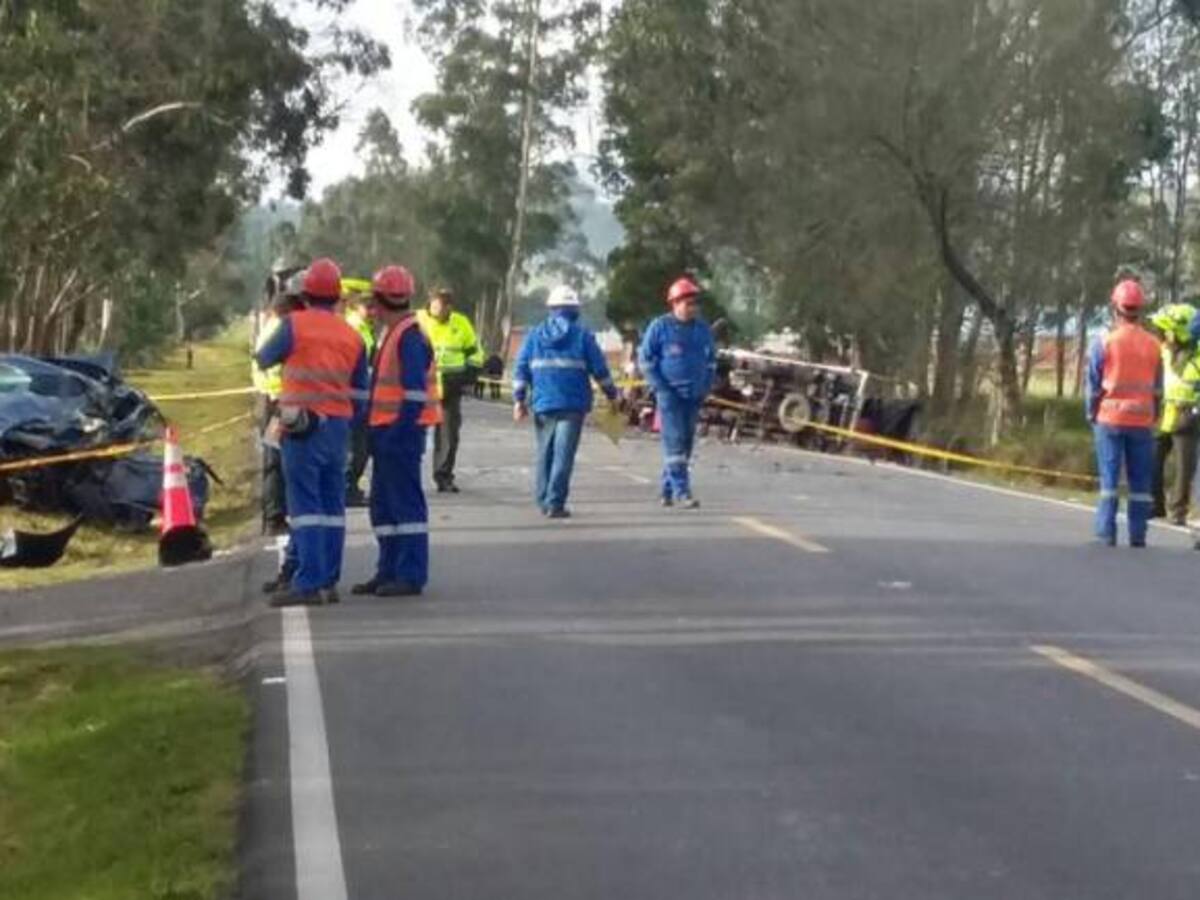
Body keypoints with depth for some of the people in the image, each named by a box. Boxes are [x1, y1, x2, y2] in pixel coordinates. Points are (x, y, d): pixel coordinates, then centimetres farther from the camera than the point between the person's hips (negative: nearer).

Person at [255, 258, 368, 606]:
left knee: (305, 503, -7)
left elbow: (264, 359, 9)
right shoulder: (352, 336, 10)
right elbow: (359, 393, 12)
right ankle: (329, 582, 13)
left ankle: (309, 583, -12)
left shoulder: (296, 324, -5)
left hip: (303, 424, -5)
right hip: (339, 426, 5)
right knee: (332, 504, 10)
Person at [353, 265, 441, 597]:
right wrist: (375, 431, 20)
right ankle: (389, 571, 21)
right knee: (383, 504, 14)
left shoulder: (410, 338, -15)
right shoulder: (395, 335, 17)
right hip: (388, 433, 10)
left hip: (400, 433, -10)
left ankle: (411, 576, -2)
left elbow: (415, 393, -21)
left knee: (406, 502, -6)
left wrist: (397, 432, -22)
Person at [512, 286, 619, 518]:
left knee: (545, 453, 14)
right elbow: (599, 369, 1)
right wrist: (611, 394, 12)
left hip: (543, 404, 3)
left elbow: (521, 369, 3)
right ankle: (555, 503, -11)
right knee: (563, 454, -4)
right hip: (572, 405, -3)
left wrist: (519, 399, 4)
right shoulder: (582, 335, 1)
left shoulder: (534, 335, 9)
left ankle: (543, 501, 18)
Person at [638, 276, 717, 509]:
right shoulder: (660, 327, -4)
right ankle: (681, 491, -15)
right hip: (670, 393, -6)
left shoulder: (702, 329, 11)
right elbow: (645, 360, -2)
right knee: (675, 441, -12)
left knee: (686, 442, 8)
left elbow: (711, 361, 21)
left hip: (694, 395, 6)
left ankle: (668, 490, 18)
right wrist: (661, 388, -9)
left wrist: (706, 387, 9)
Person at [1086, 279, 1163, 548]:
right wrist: (1154, 418, 14)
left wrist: (1092, 415, 9)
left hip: (1110, 418, -2)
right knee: (1140, 480, 6)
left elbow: (1093, 385, -2)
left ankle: (1107, 532, -1)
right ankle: (1138, 534, 6)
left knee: (1109, 478, 2)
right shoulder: (1153, 345, 2)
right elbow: (1158, 387, 7)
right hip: (1142, 420, 2)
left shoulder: (1104, 343, -6)